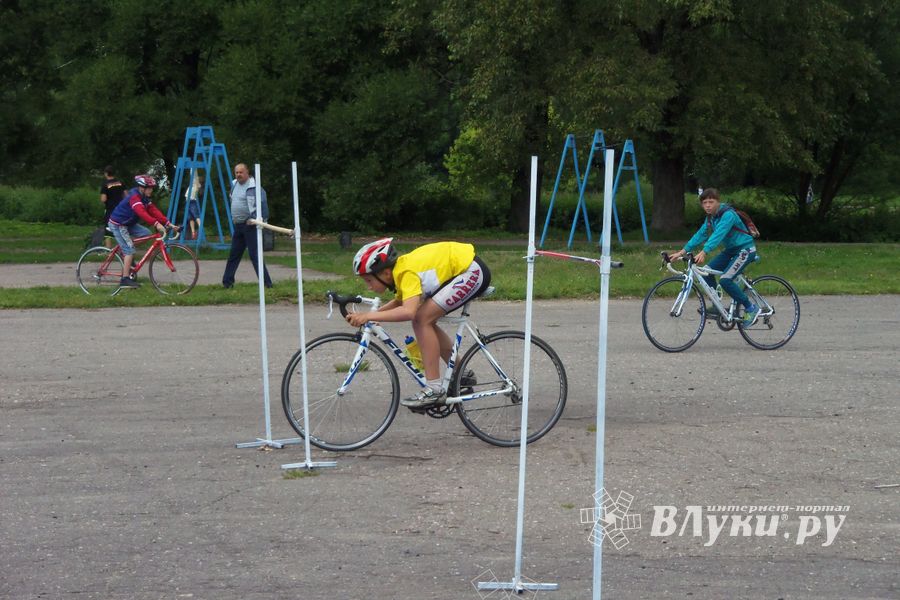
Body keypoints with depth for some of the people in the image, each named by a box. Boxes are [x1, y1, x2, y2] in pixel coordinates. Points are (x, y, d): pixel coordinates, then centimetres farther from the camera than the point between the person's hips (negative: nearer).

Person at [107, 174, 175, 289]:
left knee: (146, 233, -4)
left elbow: (154, 211, -1)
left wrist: (168, 224, -11)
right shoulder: (134, 197, -25)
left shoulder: (144, 198, 4)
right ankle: (125, 279, -11)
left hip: (128, 223, 9)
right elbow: (141, 212, -39)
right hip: (117, 224, -9)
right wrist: (156, 224, -49)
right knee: (129, 250, -13)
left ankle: (125, 254, 8)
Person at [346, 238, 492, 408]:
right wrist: (366, 316, 6)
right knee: (424, 321, 7)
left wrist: (370, 316, -35)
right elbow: (400, 302, 19)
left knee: (422, 319, -15)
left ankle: (434, 389, -12)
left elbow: (408, 311, -39)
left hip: (473, 271, -10)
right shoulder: (399, 269, 2)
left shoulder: (407, 273, -24)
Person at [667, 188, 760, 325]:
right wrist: (682, 252, -9)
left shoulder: (728, 214, -24)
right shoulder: (710, 217, 3)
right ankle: (717, 307, 11)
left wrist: (703, 252, -49)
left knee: (725, 280, -22)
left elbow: (718, 234, -37)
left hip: (745, 249, -9)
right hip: (731, 250, 9)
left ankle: (751, 308, -9)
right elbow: (700, 235, 1)